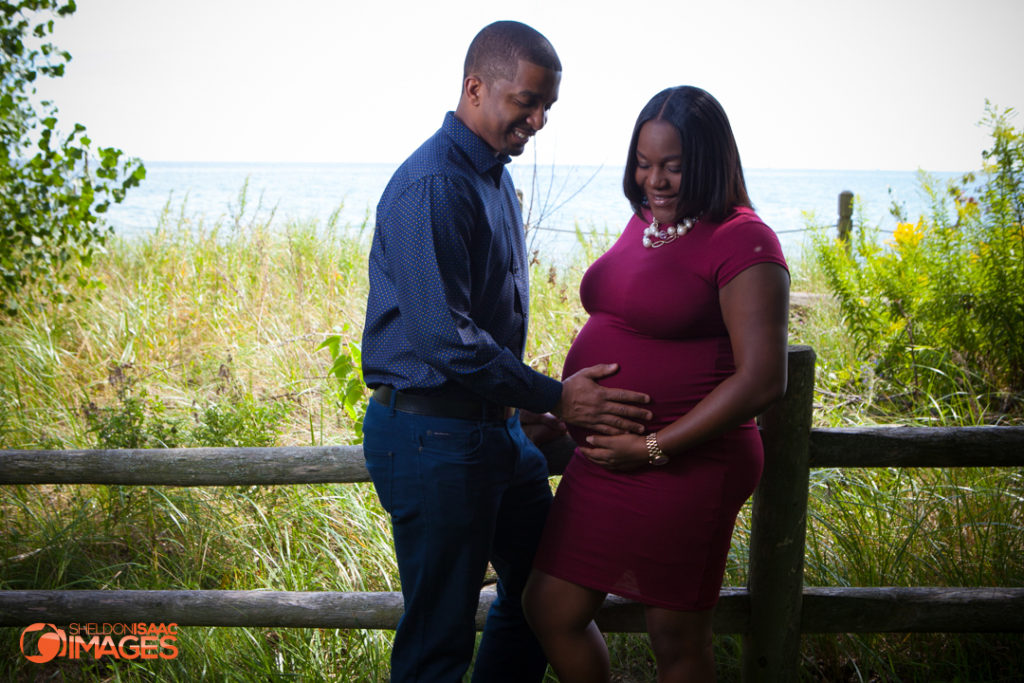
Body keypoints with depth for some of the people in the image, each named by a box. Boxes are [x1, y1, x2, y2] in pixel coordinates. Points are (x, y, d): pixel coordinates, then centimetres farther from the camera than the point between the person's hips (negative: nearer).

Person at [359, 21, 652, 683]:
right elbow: (443, 336, -25)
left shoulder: (497, 177, 14)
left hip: (496, 426, 10)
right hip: (432, 435, -10)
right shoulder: (430, 185, -19)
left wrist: (528, 401, 15)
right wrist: (553, 398, -20)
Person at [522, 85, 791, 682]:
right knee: (552, 610, 13)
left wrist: (654, 447, -20)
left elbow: (762, 379, -20)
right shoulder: (644, 221, 11)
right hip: (603, 458, 8)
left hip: (683, 469, -8)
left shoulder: (743, 241, -14)